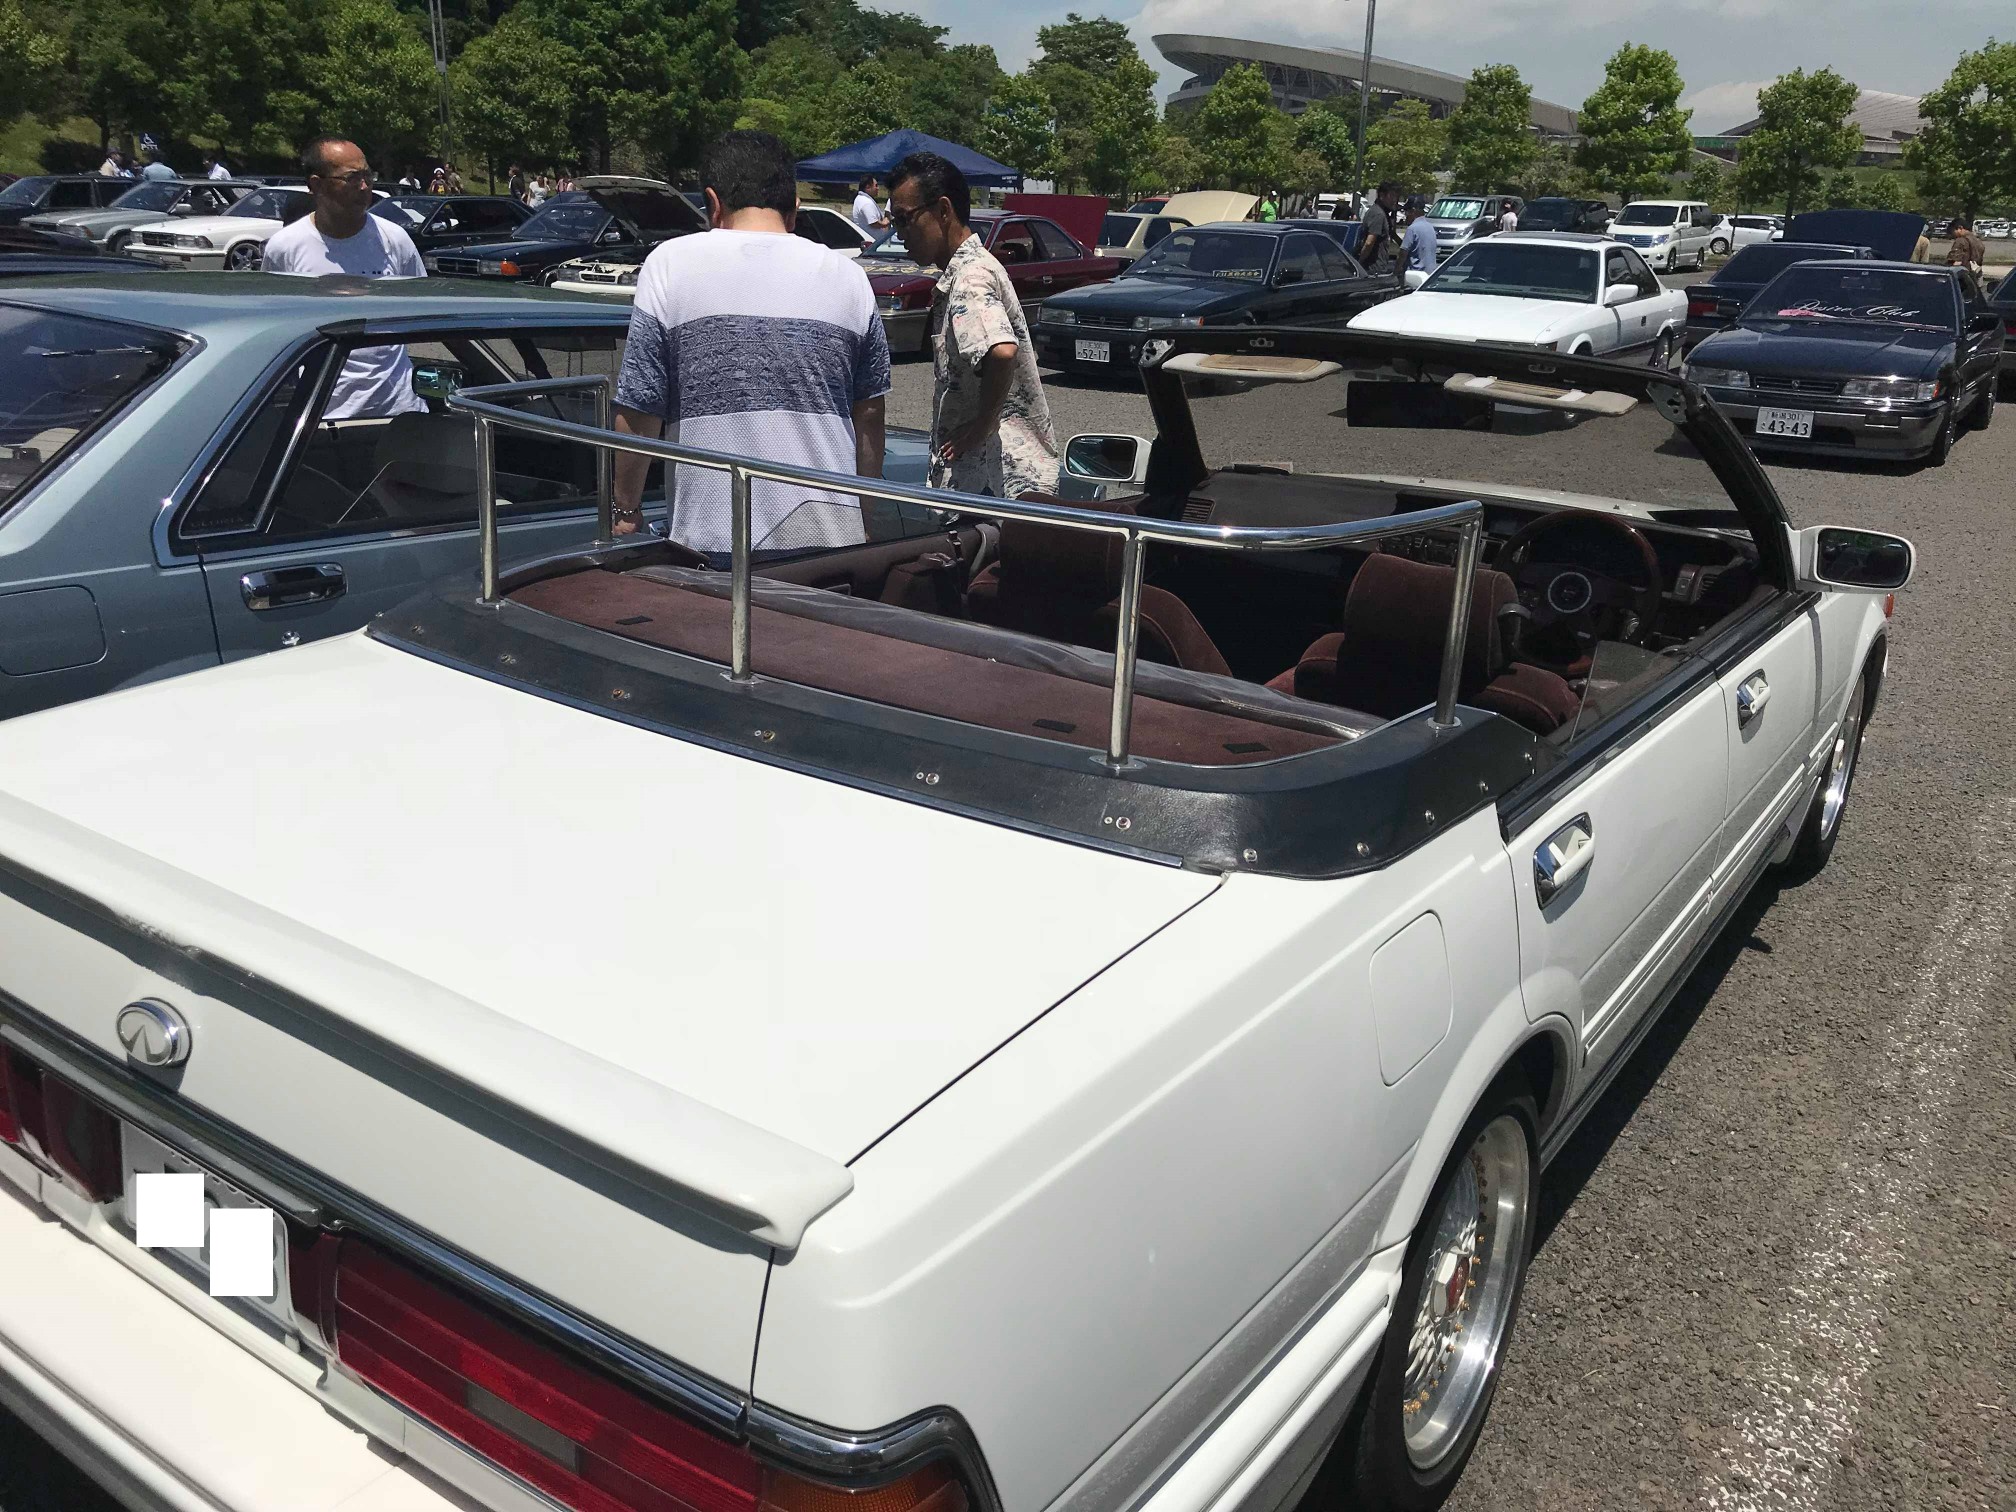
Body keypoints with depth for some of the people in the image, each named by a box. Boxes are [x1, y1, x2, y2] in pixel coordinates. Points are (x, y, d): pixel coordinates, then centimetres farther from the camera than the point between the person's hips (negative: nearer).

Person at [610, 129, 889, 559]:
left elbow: (638, 412, -2)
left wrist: (626, 508, 12)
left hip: (715, 541, -2)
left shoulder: (671, 264, -2)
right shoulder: (848, 276, 6)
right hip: (830, 536, 3)